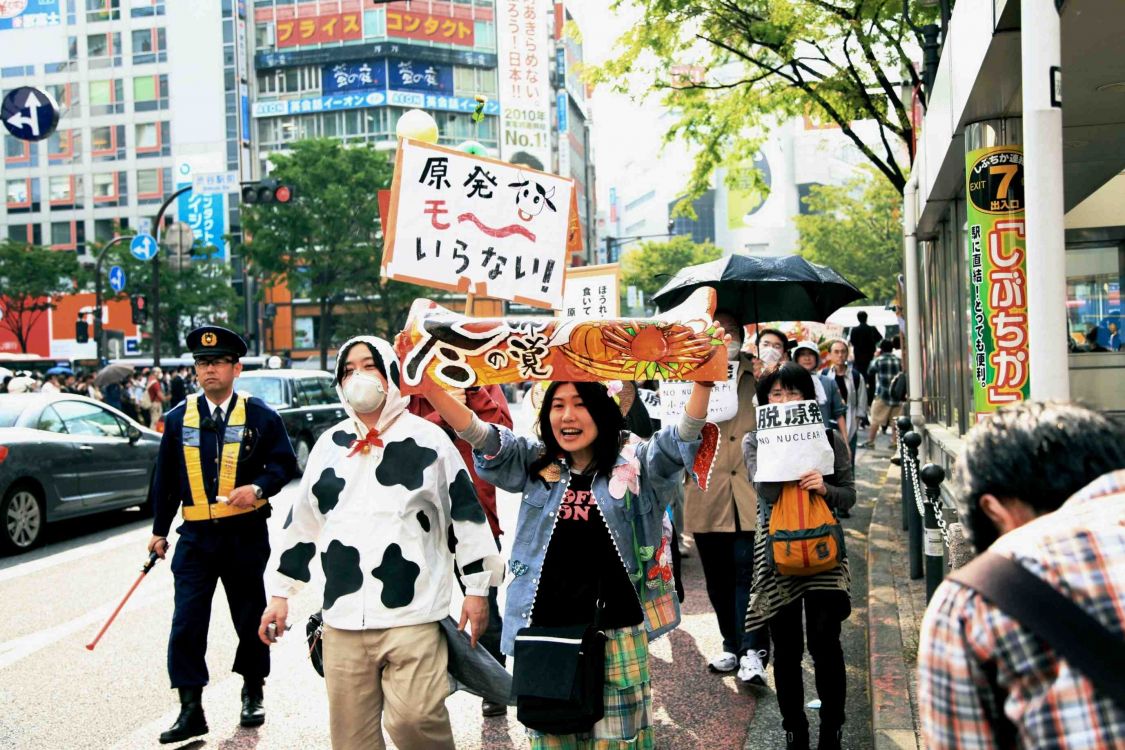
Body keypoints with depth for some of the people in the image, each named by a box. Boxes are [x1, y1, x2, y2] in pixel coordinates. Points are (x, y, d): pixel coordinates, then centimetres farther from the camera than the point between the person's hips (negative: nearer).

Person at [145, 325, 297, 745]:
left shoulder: (259, 415, -3)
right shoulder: (179, 418, 4)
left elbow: (284, 463, -1)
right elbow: (165, 479, 10)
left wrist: (258, 488, -20)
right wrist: (159, 530, 11)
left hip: (246, 533, -1)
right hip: (196, 535, 2)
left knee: (250, 616, 11)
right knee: (187, 621, -3)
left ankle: (252, 694, 31)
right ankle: (191, 710, 6)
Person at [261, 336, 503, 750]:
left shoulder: (426, 438, 0)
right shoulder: (329, 445, 13)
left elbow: (465, 511, 0)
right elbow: (302, 522, 19)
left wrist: (477, 587, -1)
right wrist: (280, 593, 19)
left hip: (412, 613, -4)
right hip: (342, 619, 5)